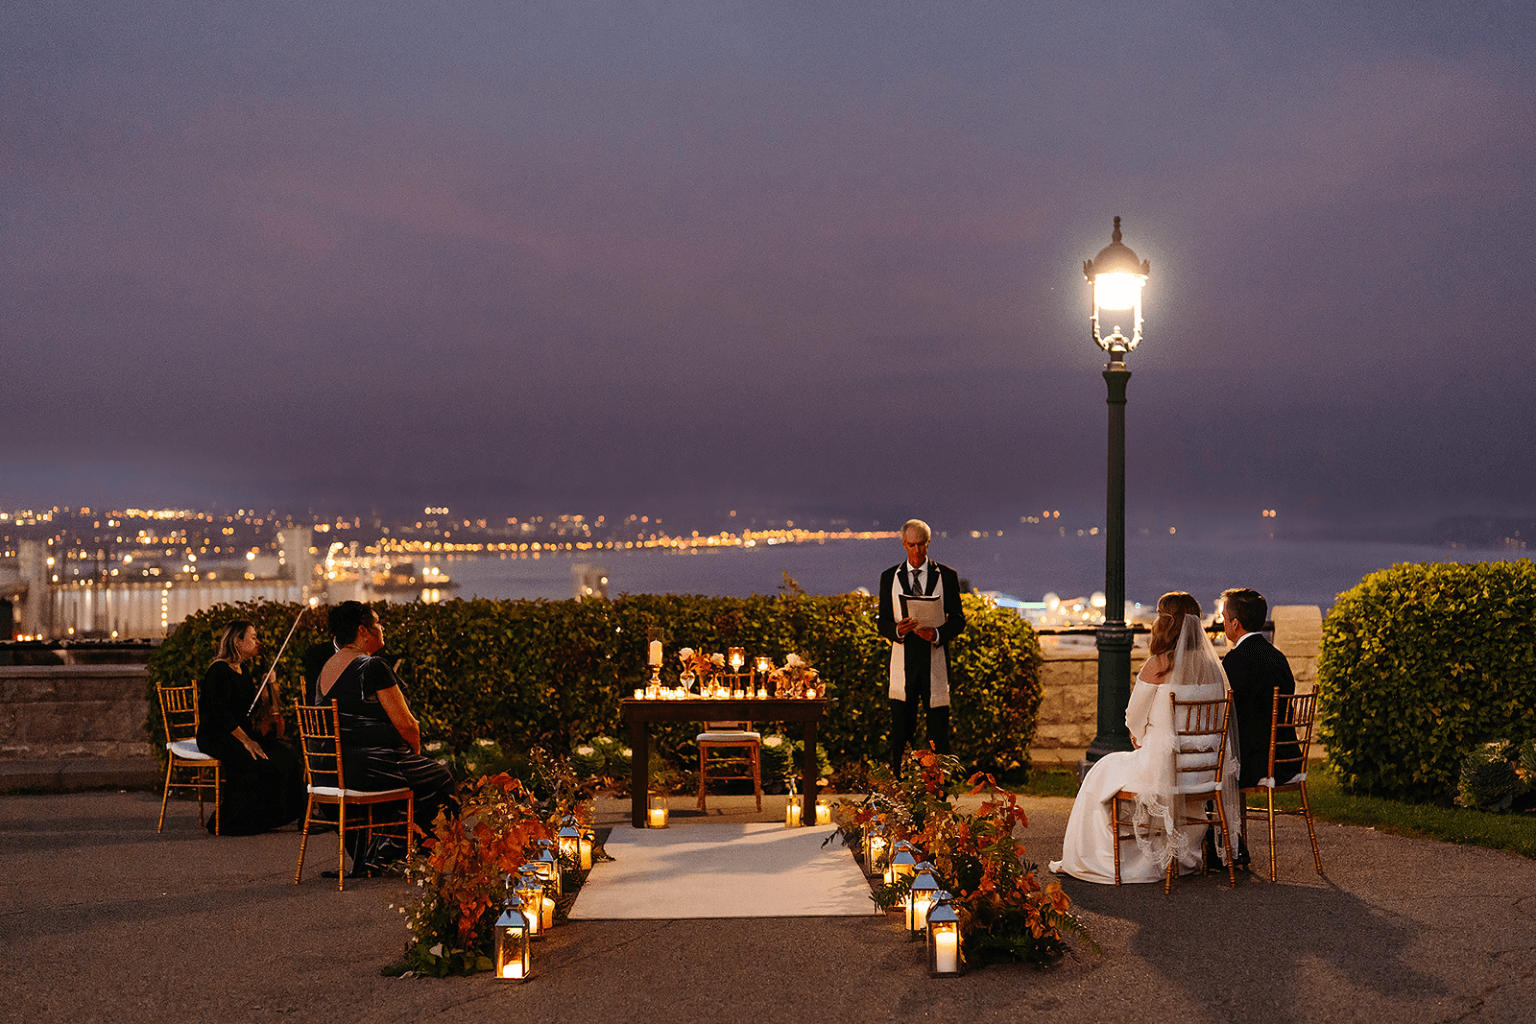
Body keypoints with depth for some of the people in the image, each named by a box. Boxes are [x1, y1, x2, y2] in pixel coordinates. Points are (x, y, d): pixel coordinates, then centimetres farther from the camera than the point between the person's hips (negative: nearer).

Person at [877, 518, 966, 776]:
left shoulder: (946, 576, 7)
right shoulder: (889, 577, 9)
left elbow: (958, 619, 6)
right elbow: (883, 623, 8)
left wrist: (937, 634, -14)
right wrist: (898, 630, -15)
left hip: (935, 659, -1)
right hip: (903, 662, 1)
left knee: (939, 733, 0)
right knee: (900, 733, 0)